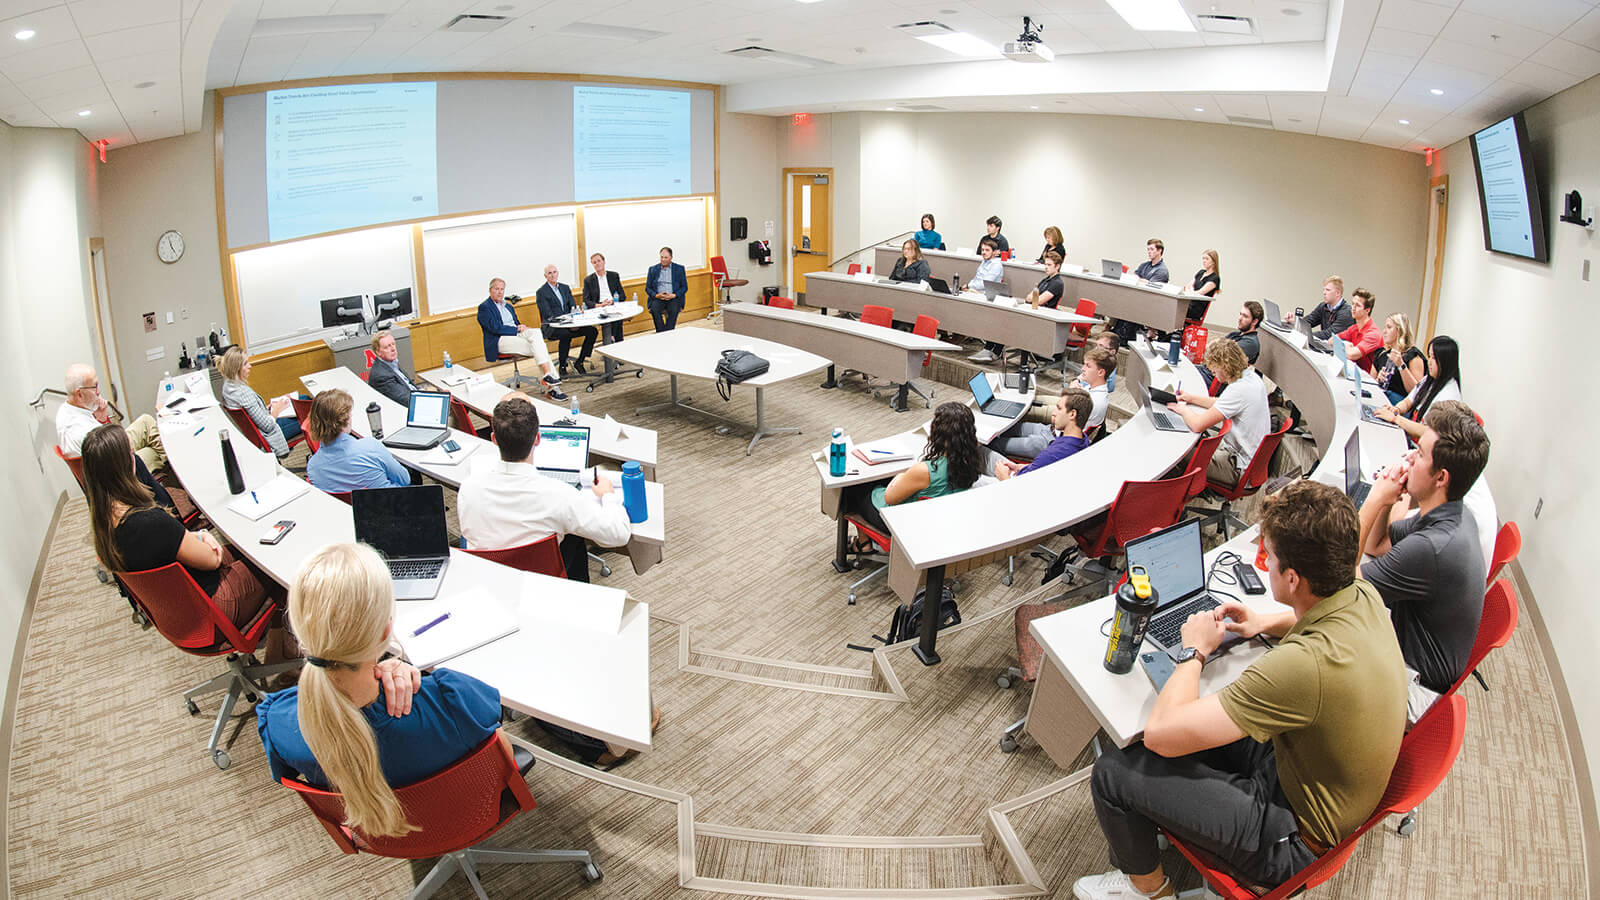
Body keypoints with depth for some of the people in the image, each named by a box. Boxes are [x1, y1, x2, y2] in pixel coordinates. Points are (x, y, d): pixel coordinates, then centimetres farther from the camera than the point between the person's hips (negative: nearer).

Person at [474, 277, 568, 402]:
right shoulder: (484, 307, 2)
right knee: (538, 348, -26)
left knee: (536, 333, -25)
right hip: (500, 340, -7)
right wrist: (517, 329, -12)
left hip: (517, 334, 7)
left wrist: (522, 327, 1)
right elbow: (495, 328, -11)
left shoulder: (508, 306, 26)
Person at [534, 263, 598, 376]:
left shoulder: (565, 288, 17)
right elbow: (548, 315, -11)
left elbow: (573, 306, 11)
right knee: (566, 335, -39)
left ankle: (579, 362, -4)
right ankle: (562, 366, -19)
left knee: (592, 331, -16)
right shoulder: (541, 292, -2)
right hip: (551, 327, -6)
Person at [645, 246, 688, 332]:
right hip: (657, 298, 1)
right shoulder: (653, 269, 14)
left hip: (674, 298, -1)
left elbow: (684, 287, 7)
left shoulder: (679, 269, 10)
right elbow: (648, 288, 12)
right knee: (654, 309, -32)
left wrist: (674, 295, -11)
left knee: (673, 309, -34)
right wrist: (656, 295, -9)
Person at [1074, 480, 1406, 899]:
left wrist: (1195, 651, -18)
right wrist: (1267, 622, 2)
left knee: (1113, 771, -8)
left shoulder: (1307, 663, -40)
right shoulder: (1363, 596, -12)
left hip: (1296, 840, -9)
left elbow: (1160, 733, -34)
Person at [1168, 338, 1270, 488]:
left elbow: (1197, 425, -28)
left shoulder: (1238, 390, -29)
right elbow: (1224, 404, 22)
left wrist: (1183, 409, -7)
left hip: (1240, 469, -10)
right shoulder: (1252, 376, 2)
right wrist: (1192, 398, 14)